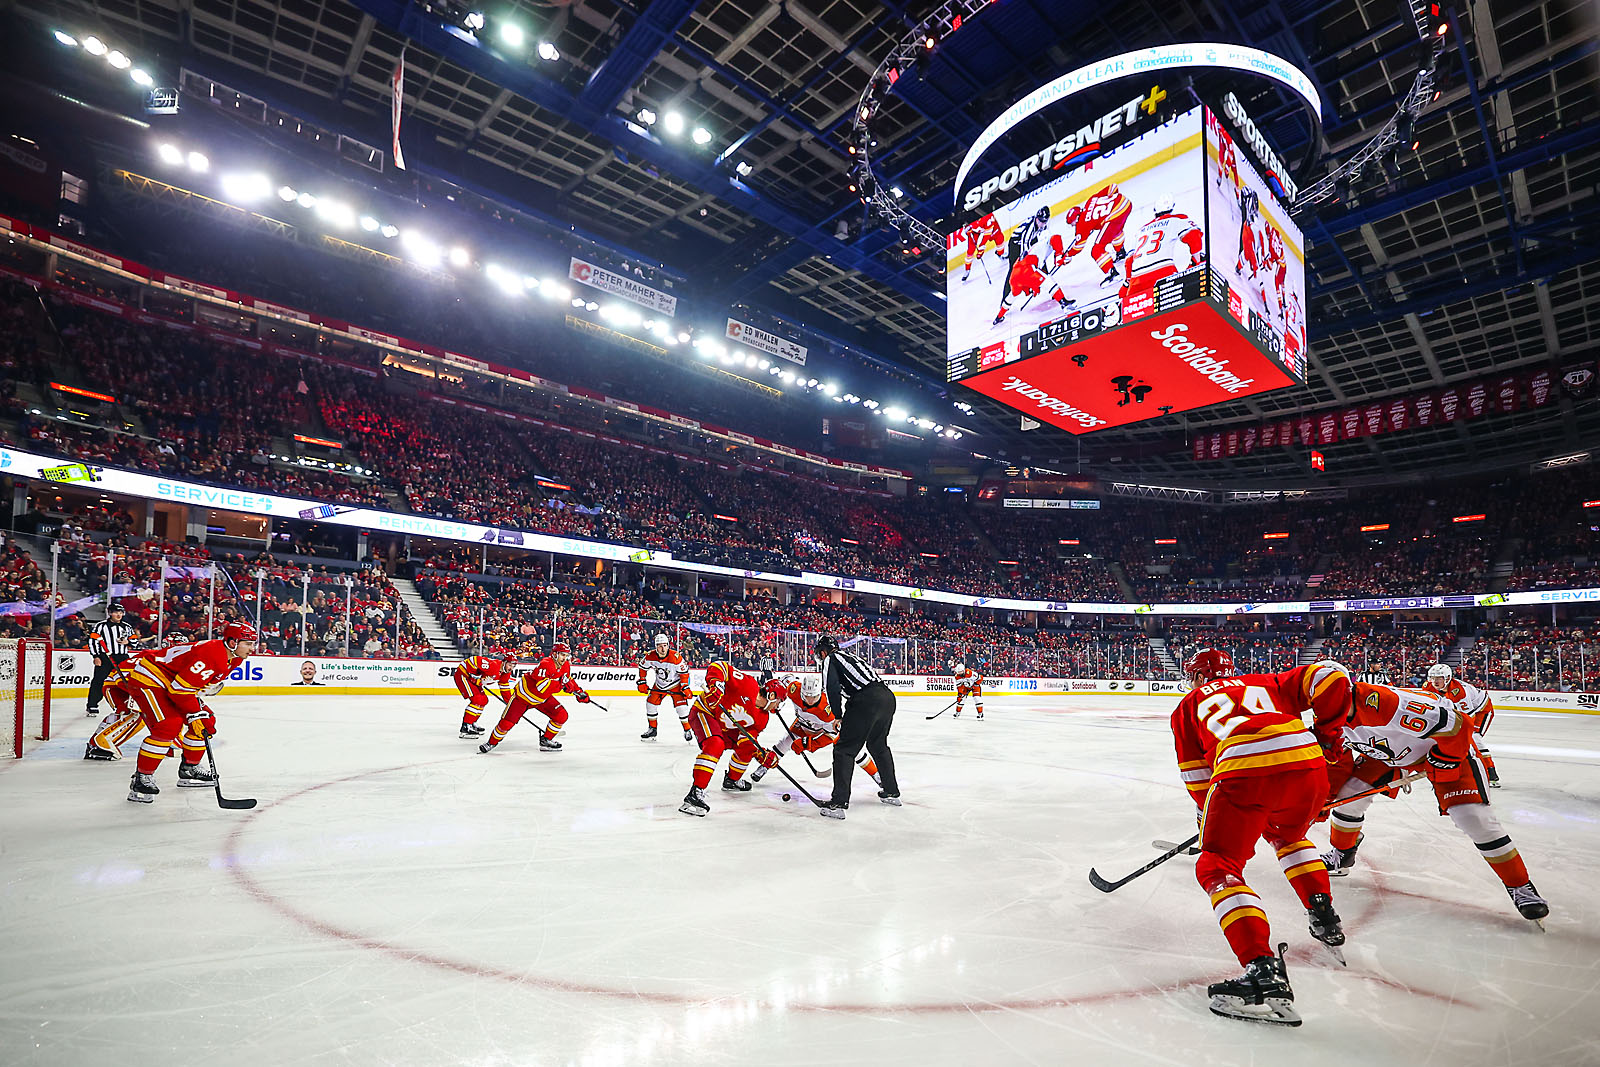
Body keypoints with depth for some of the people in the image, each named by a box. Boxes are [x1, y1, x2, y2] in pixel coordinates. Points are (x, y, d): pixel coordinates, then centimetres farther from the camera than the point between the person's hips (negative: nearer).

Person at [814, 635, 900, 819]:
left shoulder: (830, 659, 9)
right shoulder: (852, 657, 33)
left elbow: (832, 687, -7)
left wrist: (838, 716, 2)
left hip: (867, 700, -8)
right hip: (888, 697, 8)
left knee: (844, 749, 0)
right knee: (878, 745, 28)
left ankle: (839, 802, -4)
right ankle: (892, 792, 37)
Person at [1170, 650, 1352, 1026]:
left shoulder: (1188, 704, 28)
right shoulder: (1266, 682, 34)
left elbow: (1196, 775, 25)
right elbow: (1330, 675, 20)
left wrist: (1210, 811, 39)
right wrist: (1327, 732, 29)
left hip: (1244, 771, -5)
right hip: (1308, 764, 5)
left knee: (1218, 868, 5)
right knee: (1288, 837, 37)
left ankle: (1264, 969, -14)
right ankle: (1325, 919, 37)